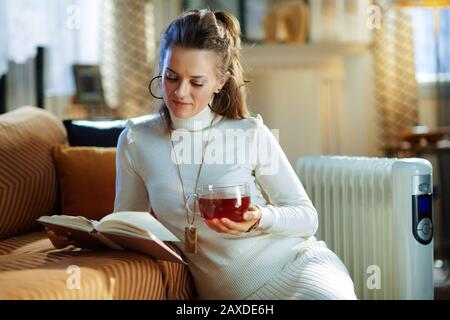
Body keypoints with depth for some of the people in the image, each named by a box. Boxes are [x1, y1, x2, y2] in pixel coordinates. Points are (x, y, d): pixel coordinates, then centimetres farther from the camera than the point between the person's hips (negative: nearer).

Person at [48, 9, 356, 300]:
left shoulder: (251, 135, -5)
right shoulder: (135, 141, 2)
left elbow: (307, 217, 0)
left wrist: (259, 220, -20)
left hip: (295, 264, -1)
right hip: (229, 290, 1)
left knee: (330, 295, -34)